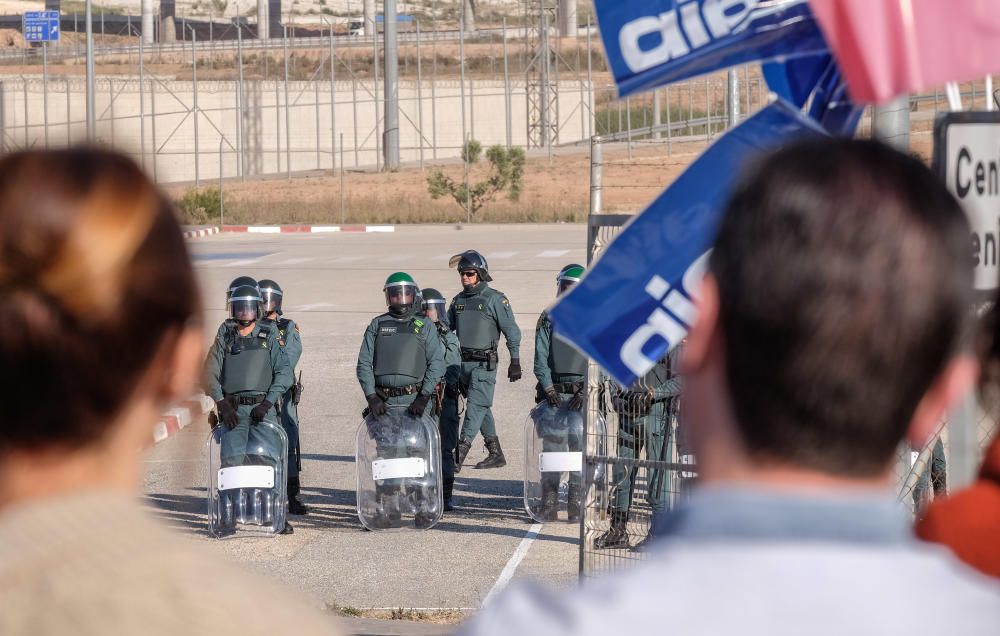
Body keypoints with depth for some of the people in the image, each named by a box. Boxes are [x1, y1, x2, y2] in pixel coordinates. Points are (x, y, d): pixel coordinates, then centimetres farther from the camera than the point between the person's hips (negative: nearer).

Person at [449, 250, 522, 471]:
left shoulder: (495, 299, -5)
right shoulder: (459, 300, 12)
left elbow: (512, 331, -4)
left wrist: (515, 361, -7)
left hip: (484, 364, -7)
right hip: (463, 362, 7)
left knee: (476, 406, -13)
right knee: (482, 408, 12)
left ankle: (458, 458, -21)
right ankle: (496, 454, 21)